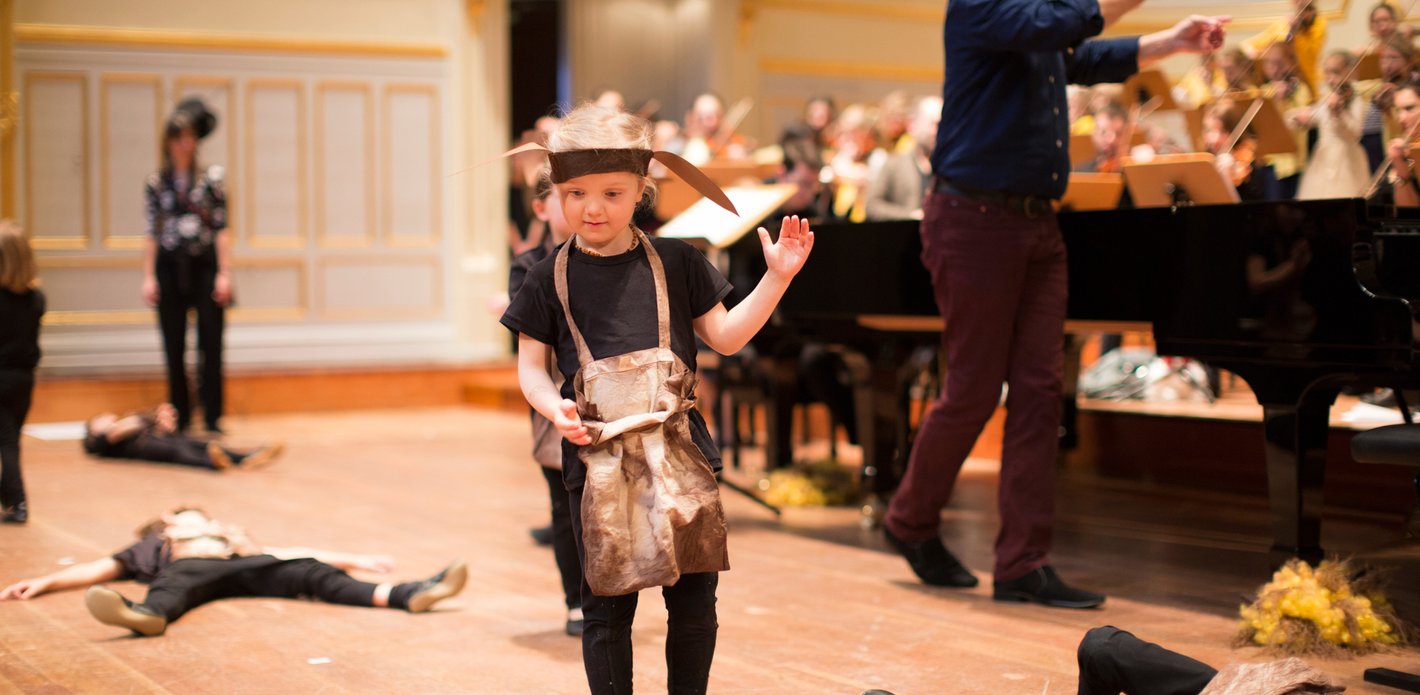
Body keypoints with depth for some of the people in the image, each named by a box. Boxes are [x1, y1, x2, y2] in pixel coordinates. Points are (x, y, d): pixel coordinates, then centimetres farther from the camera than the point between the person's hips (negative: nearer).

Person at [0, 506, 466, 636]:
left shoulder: (231, 537, 44)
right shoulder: (152, 547, 39)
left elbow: (292, 554, 35)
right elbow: (99, 570, 26)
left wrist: (354, 560, 26)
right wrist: (44, 583, 12)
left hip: (244, 566, 1)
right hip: (187, 570, -1)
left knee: (310, 573, -25)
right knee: (172, 588, -37)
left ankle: (404, 596, -47)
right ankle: (145, 614, -74)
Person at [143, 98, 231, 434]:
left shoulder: (211, 177, 1)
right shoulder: (157, 181, 5)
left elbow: (222, 228, -1)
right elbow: (152, 231, 6)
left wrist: (224, 273, -6)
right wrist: (148, 276, 2)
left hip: (204, 266, -1)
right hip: (169, 267, 2)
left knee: (211, 345, -1)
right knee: (173, 347, 5)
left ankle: (213, 418, 6)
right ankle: (179, 418, 14)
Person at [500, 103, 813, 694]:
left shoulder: (675, 262, 5)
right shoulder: (550, 278, 3)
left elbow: (724, 336, 9)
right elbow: (530, 365, 6)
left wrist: (777, 277, 0)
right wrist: (553, 408, -14)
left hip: (680, 451, 1)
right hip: (597, 460, -1)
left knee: (694, 595, 7)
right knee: (607, 605, 5)